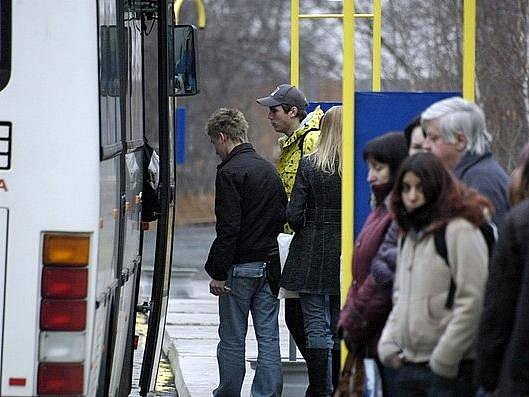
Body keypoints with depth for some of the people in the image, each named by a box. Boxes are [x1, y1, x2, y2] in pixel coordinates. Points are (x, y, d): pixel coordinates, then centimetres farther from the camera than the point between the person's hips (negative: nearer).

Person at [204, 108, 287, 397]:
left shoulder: (230, 173, -13)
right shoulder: (269, 169, 12)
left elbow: (228, 229, -18)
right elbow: (282, 218, 16)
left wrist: (218, 273, -15)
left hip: (240, 266, -7)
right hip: (269, 264, 7)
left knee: (232, 338, 2)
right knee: (268, 336, 5)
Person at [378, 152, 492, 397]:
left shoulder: (460, 231, -10)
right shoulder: (409, 236, 16)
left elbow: (471, 303, -15)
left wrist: (444, 360, -14)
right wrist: (388, 345, 8)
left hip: (448, 371, -8)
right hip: (407, 367, 8)